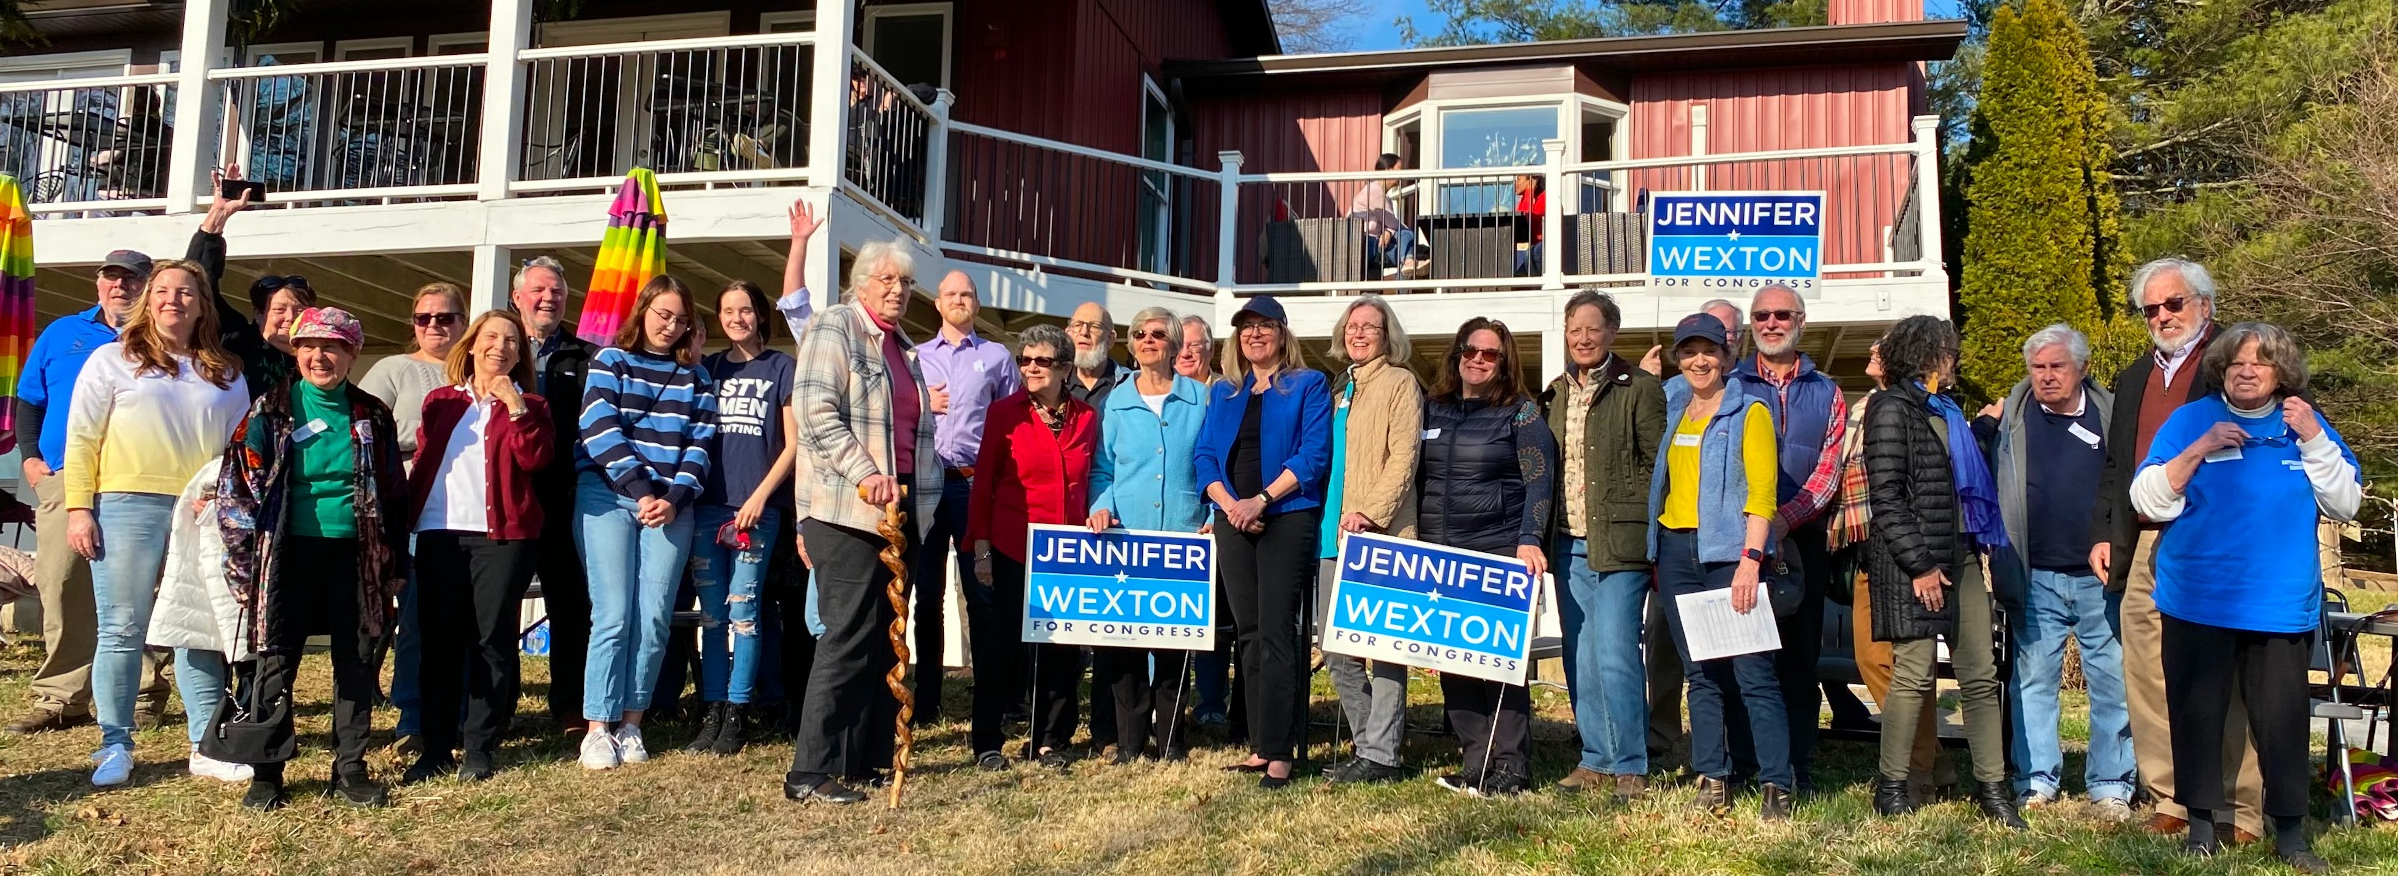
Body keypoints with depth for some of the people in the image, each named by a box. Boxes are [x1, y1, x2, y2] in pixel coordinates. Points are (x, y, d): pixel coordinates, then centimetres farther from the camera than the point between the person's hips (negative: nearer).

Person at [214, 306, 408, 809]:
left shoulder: (371, 417, 7)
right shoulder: (269, 412, 1)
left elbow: (394, 496, 12)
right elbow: (237, 488, 0)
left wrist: (396, 565, 8)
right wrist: (244, 565, -5)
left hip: (354, 555, 2)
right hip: (290, 554, -2)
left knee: (356, 664, 5)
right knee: (274, 665, 1)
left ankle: (350, 769, 16)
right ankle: (266, 772, 12)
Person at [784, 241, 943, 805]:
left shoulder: (902, 348, 23)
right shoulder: (834, 329, -2)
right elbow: (816, 412, -14)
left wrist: (919, 492, 19)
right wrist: (865, 474, -22)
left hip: (899, 509, 8)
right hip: (845, 510, -8)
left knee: (885, 640, 8)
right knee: (849, 637, -12)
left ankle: (867, 760, 16)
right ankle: (811, 772, -8)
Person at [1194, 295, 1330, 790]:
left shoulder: (1308, 386, 3)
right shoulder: (1223, 393, 18)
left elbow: (1314, 454, -8)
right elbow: (1206, 456, 10)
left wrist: (1261, 500, -15)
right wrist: (1230, 503, -8)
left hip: (1287, 518, -5)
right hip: (1233, 522, 5)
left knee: (1275, 633, -11)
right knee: (1248, 634, 6)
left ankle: (1278, 754, -10)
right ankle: (1260, 747, 12)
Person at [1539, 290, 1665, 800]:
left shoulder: (1639, 389, -3)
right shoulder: (1556, 394, 15)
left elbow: (1660, 466, -5)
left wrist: (1652, 537, -10)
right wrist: (1541, 537, 12)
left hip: (1618, 543, -6)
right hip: (1569, 544, 7)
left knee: (1613, 656, -10)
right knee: (1580, 661, 10)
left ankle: (1630, 767, 1)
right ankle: (1596, 761, 21)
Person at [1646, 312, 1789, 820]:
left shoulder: (1749, 412, -1)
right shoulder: (1671, 412, 16)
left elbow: (1762, 492, -8)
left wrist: (1750, 559, -19)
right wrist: (1657, 558, 11)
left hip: (1728, 551, -5)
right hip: (1676, 549, 6)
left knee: (1752, 673, -8)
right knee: (1700, 673, 7)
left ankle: (1776, 787, -3)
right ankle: (1712, 782, 12)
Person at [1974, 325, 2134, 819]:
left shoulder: (2111, 414, 5)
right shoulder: (2010, 416, 5)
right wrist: (1984, 425, -11)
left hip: (2102, 577, 0)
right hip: (2036, 579, 0)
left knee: (2113, 681, 4)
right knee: (2033, 680, 6)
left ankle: (2111, 785, 15)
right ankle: (2036, 780, 16)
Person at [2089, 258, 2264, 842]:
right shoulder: (2134, 379, 21)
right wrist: (2104, 534, 14)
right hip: (2147, 550, 6)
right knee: (2148, 681, 5)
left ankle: (2239, 812, 4)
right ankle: (2172, 803, 13)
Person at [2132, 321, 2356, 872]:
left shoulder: (2306, 425, 8)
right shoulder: (2190, 421, 2)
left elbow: (2345, 505, 0)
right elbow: (2147, 501, -5)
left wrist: (2314, 439, -10)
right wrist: (2199, 450, -16)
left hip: (2282, 605, 1)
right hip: (2199, 603, -1)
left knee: (2283, 718, 2)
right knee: (2196, 714, 5)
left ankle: (2289, 829, 15)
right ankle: (2201, 820, 18)